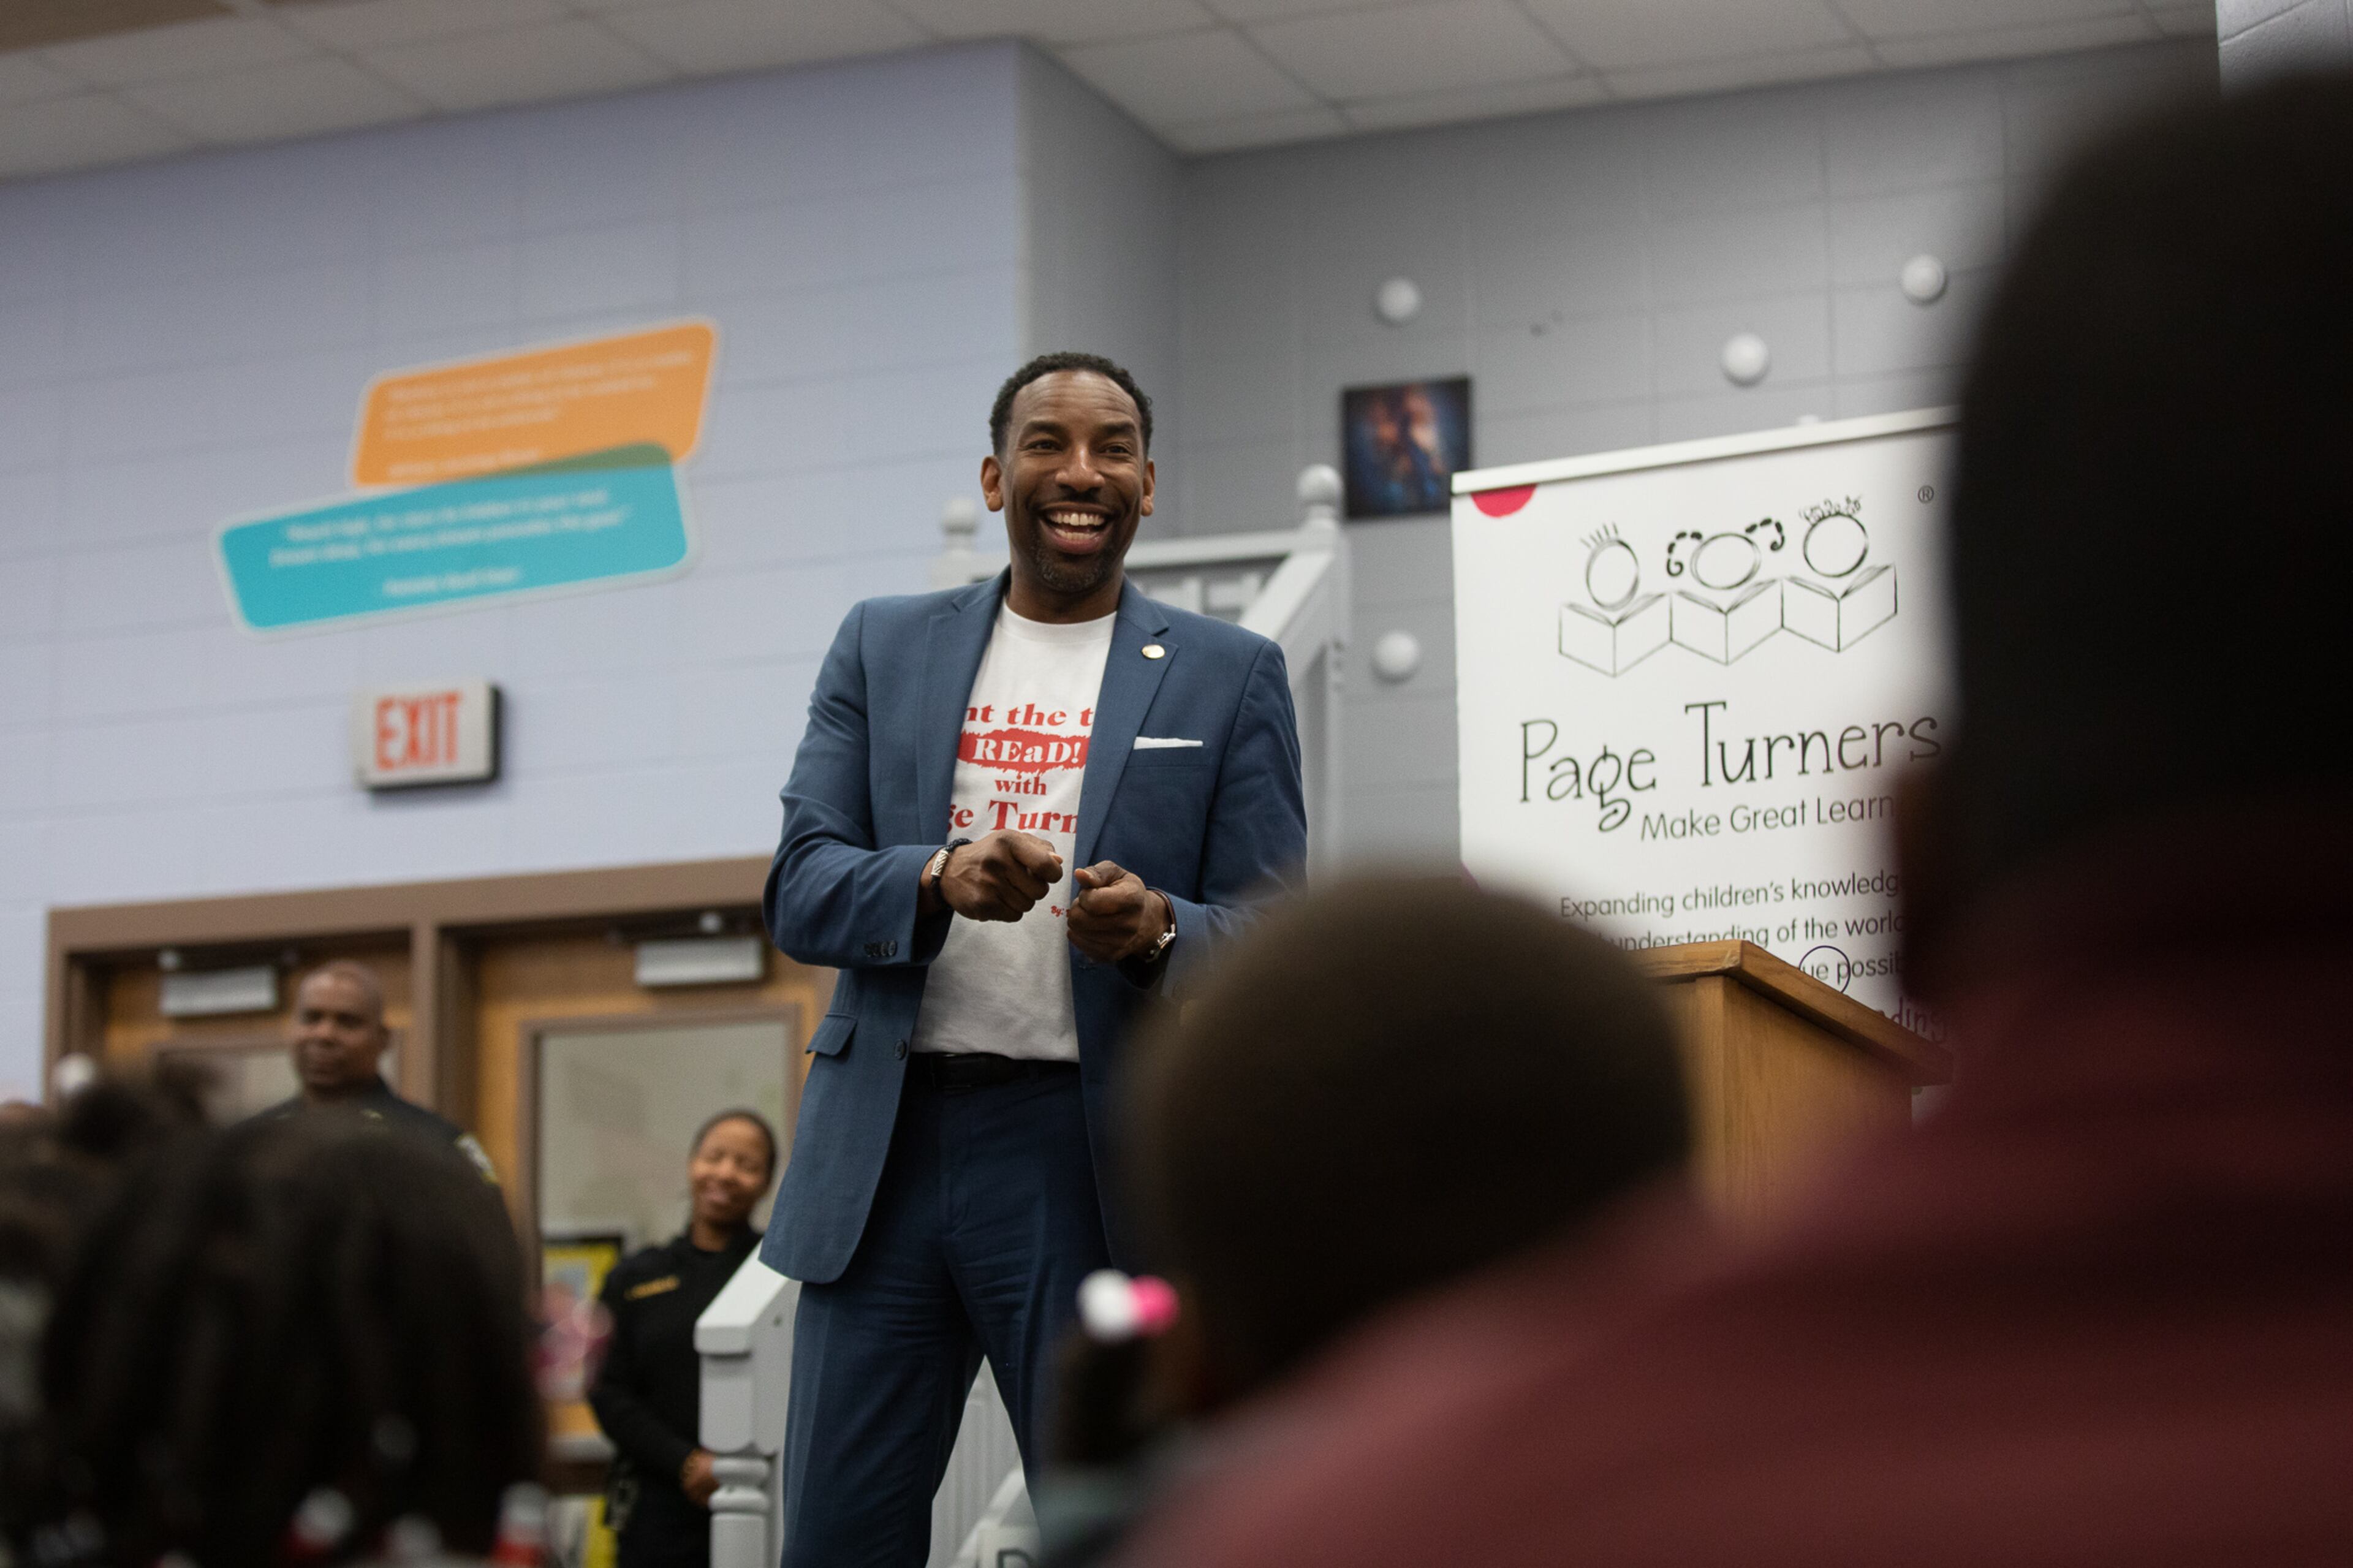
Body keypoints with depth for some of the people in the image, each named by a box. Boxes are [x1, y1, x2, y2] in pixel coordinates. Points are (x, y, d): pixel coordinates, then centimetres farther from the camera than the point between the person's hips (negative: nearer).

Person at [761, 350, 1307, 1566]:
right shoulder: (883, 647, 12)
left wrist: (1160, 932, -20)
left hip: (1096, 1160, -2)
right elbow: (798, 891, 4)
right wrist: (939, 879, -17)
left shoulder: (1231, 676, 6)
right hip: (885, 1141, 2)